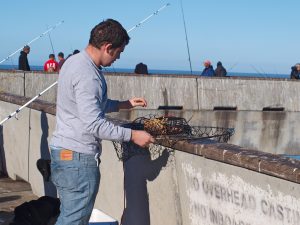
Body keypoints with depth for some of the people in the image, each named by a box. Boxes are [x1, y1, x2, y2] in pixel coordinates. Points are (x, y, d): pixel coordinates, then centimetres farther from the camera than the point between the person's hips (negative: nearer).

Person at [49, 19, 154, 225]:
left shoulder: (75, 62, 11)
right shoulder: (87, 75, -21)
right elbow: (94, 124, -24)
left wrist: (124, 104, 19)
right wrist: (132, 135, -16)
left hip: (63, 151, 10)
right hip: (78, 157, -10)